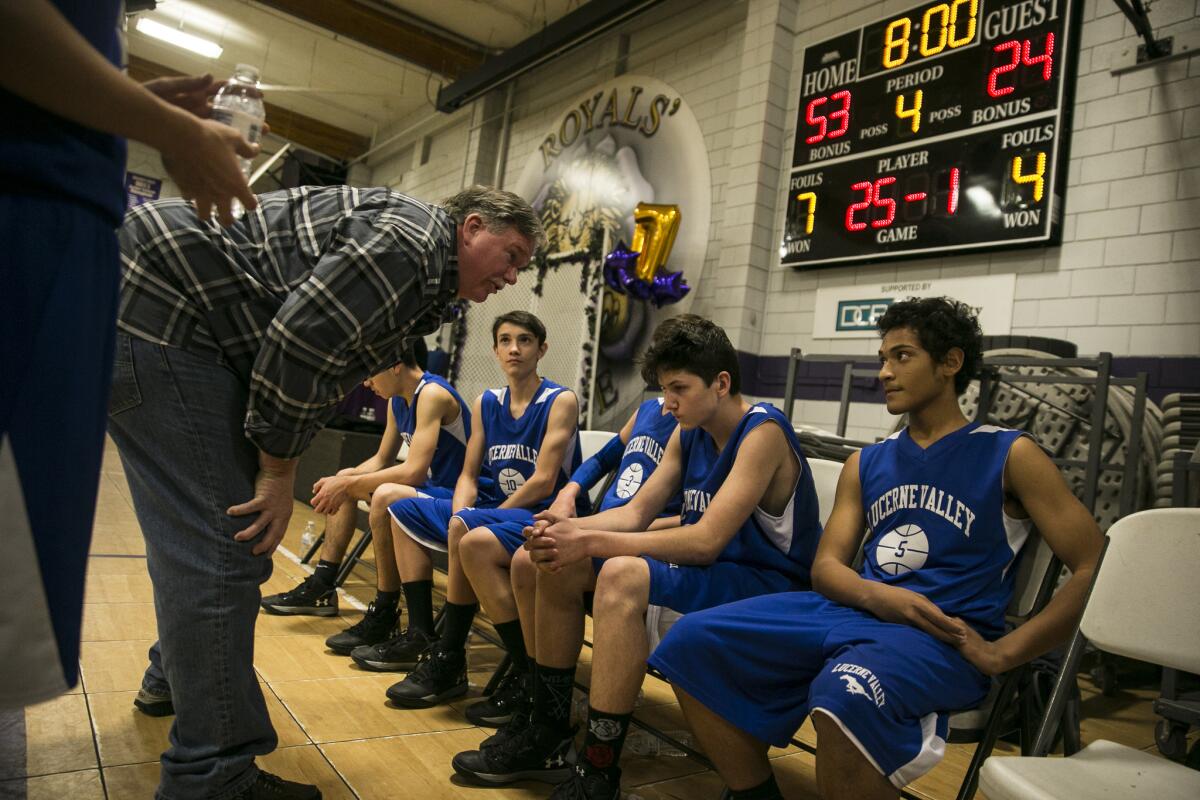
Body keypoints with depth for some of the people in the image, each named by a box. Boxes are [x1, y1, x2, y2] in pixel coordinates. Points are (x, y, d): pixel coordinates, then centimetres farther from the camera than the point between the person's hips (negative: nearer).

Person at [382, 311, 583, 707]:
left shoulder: (561, 401, -9)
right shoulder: (486, 403, 10)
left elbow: (543, 483, -17)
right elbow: (469, 476, 10)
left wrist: (466, 522, -16)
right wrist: (459, 513, -13)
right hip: (495, 512, 8)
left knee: (467, 532, -34)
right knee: (404, 511, 11)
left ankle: (450, 661, -19)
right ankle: (422, 639, 9)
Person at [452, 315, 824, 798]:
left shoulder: (763, 432, -18)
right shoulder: (687, 435, 7)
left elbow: (707, 540, -27)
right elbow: (635, 514, 5)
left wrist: (592, 543, -28)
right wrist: (571, 530, -16)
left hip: (765, 586, -9)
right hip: (704, 568, 9)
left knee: (623, 577, -34)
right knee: (561, 566, -1)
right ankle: (548, 736, 7)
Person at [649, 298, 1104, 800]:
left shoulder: (1008, 455, 3)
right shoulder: (866, 464, 18)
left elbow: (1095, 567, -3)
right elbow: (826, 566, 12)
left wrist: (1001, 654, -10)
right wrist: (875, 595, -11)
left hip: (940, 635, -5)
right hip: (853, 609, 6)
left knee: (845, 694, -40)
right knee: (694, 641, -10)